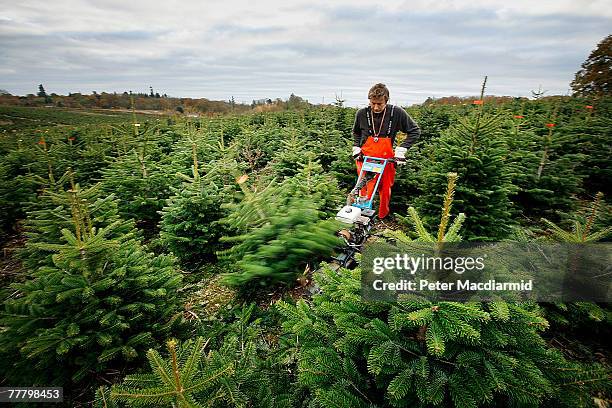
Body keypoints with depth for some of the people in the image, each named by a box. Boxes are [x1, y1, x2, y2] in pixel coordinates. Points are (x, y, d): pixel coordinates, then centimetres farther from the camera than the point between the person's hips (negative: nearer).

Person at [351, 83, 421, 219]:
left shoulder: (397, 113, -12)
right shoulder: (362, 113, -7)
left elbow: (415, 131, -1)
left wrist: (401, 149, -10)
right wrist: (356, 148, 2)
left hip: (386, 159, 0)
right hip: (364, 157, 1)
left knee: (385, 190, 9)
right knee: (365, 190, 0)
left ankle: (383, 217, 32)